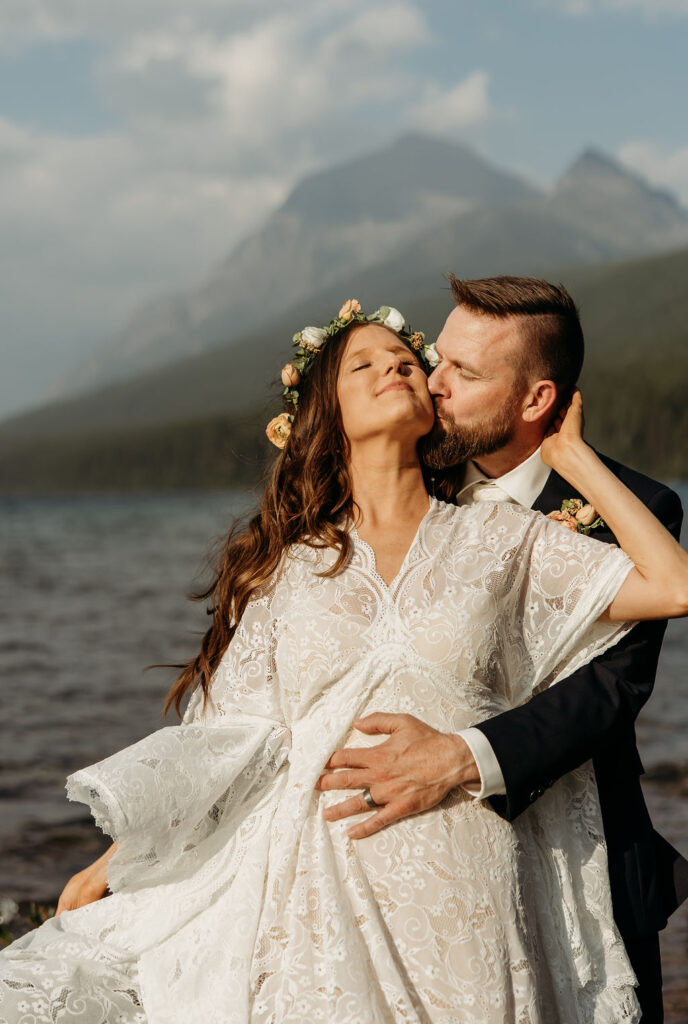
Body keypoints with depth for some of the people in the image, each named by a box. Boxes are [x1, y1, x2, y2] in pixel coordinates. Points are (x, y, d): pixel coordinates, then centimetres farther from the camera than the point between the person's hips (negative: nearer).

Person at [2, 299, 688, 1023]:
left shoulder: (502, 540, 8)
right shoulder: (286, 563, 9)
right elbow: (224, 745, 9)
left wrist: (572, 456, 6)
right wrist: (110, 867, 4)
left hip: (465, 905, 0)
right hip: (322, 897, 0)